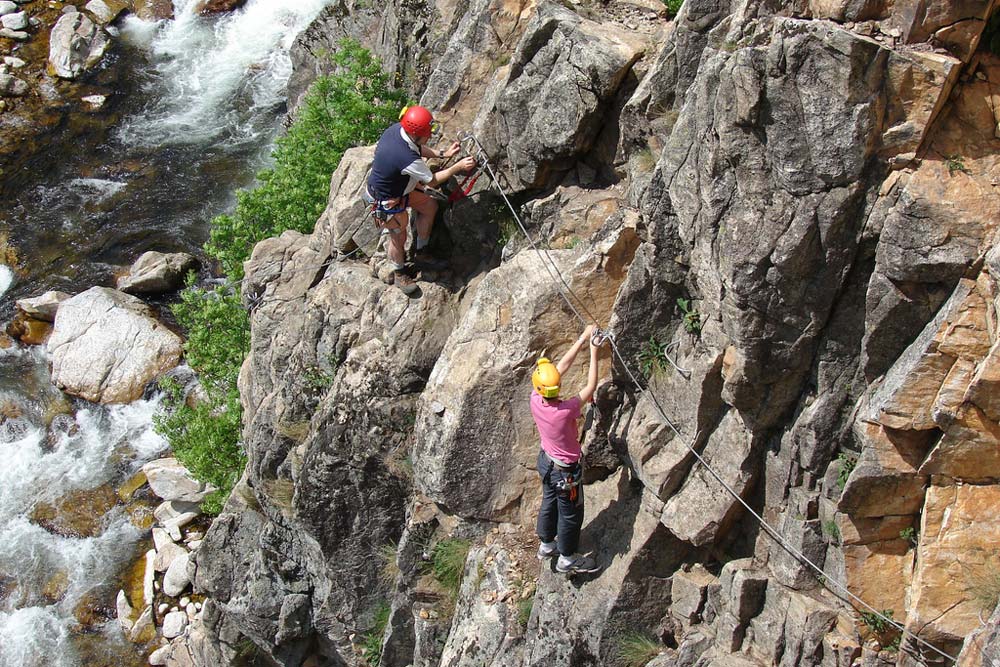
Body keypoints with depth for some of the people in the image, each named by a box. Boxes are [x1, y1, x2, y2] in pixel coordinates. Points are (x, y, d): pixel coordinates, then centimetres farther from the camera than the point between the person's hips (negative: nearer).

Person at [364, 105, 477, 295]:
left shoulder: (397, 128, -16)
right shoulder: (408, 160, -41)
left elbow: (418, 149, 8)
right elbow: (432, 181, -21)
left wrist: (442, 154, 0)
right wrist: (458, 167, -13)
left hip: (398, 187, 9)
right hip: (386, 202, -9)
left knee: (430, 206, 18)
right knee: (398, 238, 11)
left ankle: (421, 252, 35)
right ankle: (398, 274, 40)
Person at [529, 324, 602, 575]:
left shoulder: (535, 401, -21)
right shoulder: (566, 410, -38)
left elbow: (562, 366, -12)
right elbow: (591, 387, -23)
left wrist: (582, 340, -10)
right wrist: (593, 351, -18)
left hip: (547, 462, 6)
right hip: (565, 471, -6)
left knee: (549, 503, 28)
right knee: (571, 514, 15)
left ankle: (546, 545, 49)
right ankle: (567, 558, 34)